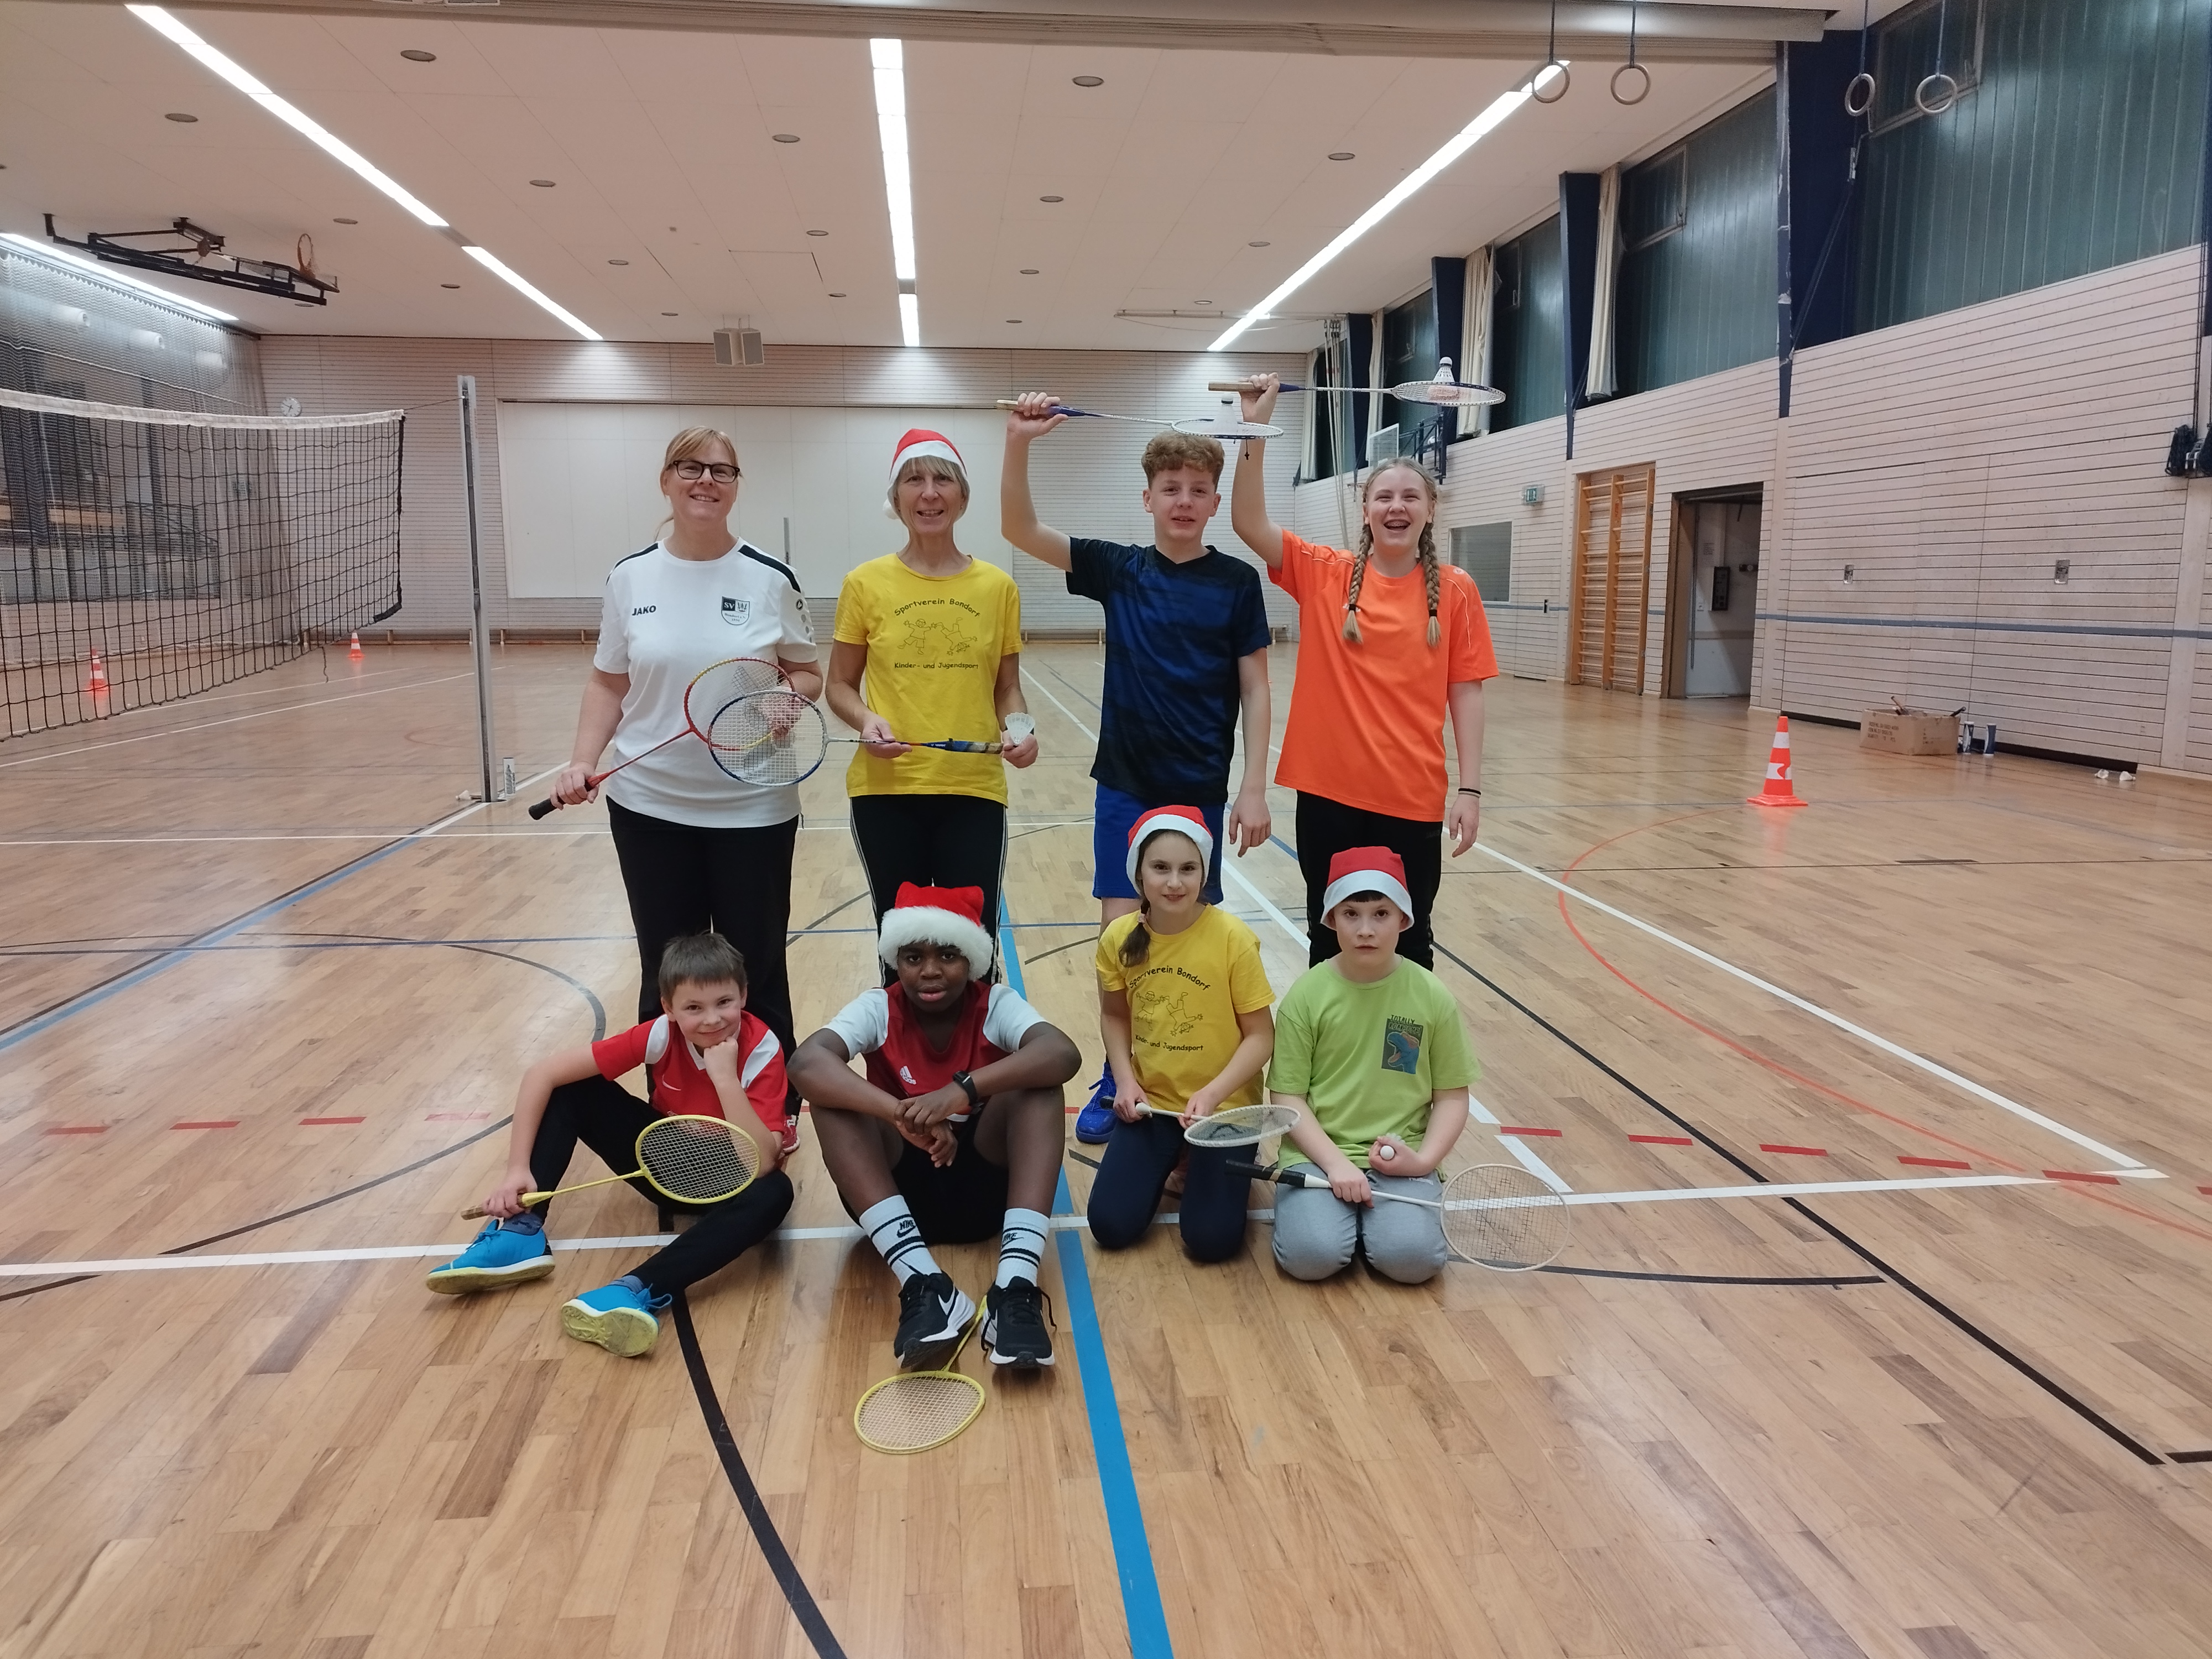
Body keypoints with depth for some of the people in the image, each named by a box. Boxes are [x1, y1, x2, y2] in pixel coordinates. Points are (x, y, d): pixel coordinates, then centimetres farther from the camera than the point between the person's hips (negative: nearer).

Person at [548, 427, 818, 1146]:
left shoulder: (770, 578, -3)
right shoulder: (630, 576, 2)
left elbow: (808, 675, 5)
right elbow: (608, 683, 8)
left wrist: (785, 696, -16)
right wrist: (581, 762, -5)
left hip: (753, 809, -1)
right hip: (650, 808, 2)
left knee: (755, 969, 7)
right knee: (666, 972, 11)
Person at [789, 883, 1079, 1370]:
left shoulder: (996, 1005, -7)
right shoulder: (878, 1009, -7)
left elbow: (1064, 1054, -30)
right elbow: (806, 1063, -28)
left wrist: (965, 1089, -43)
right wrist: (902, 1114, -42)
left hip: (984, 1186, 0)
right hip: (901, 1189, 1)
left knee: (1038, 1086, -25)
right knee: (832, 1097, -25)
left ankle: (1016, 1288, -38)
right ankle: (924, 1286, -38)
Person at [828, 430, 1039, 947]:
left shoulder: (997, 586, 2)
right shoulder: (865, 584, 0)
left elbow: (1006, 690, 10)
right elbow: (840, 686, 6)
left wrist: (1019, 730, -10)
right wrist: (865, 720, -14)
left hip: (974, 791, 0)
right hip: (886, 791, 0)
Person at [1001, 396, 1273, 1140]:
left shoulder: (1236, 582, -2)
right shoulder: (1117, 569, 1)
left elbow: (1254, 691, -2)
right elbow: (1020, 530, -8)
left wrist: (1254, 789, -7)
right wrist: (1019, 443, -22)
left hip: (1200, 791, -1)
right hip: (1126, 784, 1)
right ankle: (1118, 1080, 19)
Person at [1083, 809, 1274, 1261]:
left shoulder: (1233, 939, -17)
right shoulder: (1119, 938, -7)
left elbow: (1260, 1035, -11)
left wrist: (1212, 1094, -23)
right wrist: (1125, 1080, -5)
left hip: (1225, 1107, -3)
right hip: (1150, 1103, 3)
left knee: (1211, 1237, -15)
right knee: (1111, 1225, -9)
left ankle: (1201, 1166, 18)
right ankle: (1171, 1162, 21)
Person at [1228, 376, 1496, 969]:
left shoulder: (1455, 590, 0)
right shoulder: (1324, 575, 1)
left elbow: (1465, 693, 1)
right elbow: (1249, 523, -10)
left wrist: (1470, 788, -3)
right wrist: (1255, 428, -17)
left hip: (1414, 799, 0)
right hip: (1328, 791, 1)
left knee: (1407, 944, 10)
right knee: (1329, 940, 13)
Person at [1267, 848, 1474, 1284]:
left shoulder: (1432, 997, -1)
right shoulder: (1307, 994, -4)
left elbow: (1451, 1096, 5)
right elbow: (1288, 1096, -3)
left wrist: (1424, 1160, -10)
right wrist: (1335, 1161, -15)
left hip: (1400, 1160, 0)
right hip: (1319, 1154, 0)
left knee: (1411, 1257, -26)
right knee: (1311, 1254, -25)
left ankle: (1372, 1218, 6)